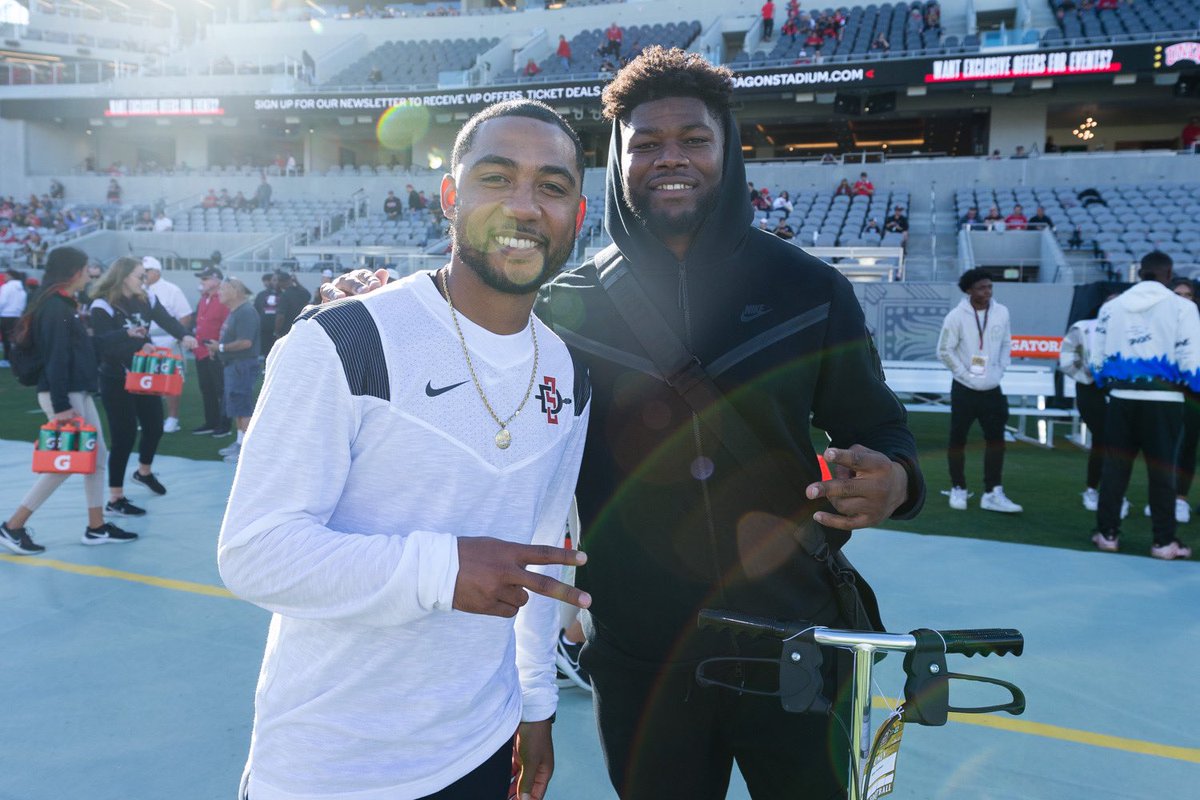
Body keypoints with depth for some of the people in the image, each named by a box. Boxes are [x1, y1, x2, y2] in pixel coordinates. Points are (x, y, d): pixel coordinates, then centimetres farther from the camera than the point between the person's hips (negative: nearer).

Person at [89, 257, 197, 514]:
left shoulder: (146, 300, 5)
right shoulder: (103, 306, -14)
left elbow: (168, 321, -6)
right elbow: (101, 342, -23)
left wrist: (184, 336, -26)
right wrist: (127, 333, -39)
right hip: (116, 380, -6)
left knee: (154, 426, 16)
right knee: (124, 435, -6)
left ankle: (144, 472, 45)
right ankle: (114, 500, 4)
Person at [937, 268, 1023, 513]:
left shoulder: (1001, 312, 0)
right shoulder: (956, 316, -12)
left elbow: (1006, 344, 10)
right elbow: (944, 351, -8)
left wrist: (999, 371, -1)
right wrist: (966, 374, -11)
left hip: (992, 389, 4)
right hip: (965, 389, -3)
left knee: (996, 438, 3)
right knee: (958, 439, 4)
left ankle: (992, 494, 10)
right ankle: (958, 489, 18)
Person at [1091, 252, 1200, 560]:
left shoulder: (1111, 307, 5)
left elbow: (1097, 359, 5)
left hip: (1122, 397, 3)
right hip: (1164, 399, -3)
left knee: (1115, 465, 10)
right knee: (1161, 469, 5)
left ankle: (1107, 533, 16)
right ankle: (1164, 541, 11)